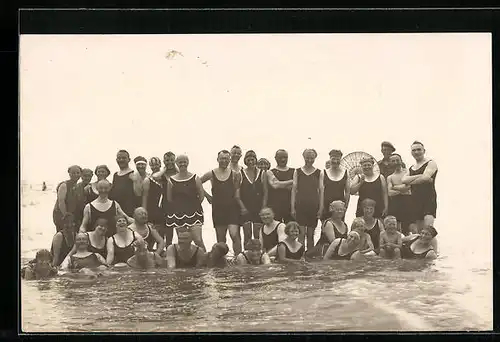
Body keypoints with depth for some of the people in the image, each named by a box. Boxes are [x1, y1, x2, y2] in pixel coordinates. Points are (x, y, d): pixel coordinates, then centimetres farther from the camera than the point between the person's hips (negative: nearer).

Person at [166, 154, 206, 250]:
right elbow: (169, 198, 8)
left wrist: (193, 205, 6)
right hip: (178, 214, 1)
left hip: (194, 213, -1)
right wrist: (179, 205, 8)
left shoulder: (195, 178, 1)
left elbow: (202, 195, 4)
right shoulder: (171, 180, 2)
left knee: (198, 240, -9)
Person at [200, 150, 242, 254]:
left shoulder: (234, 174, -1)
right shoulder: (211, 174, 1)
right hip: (218, 209, 2)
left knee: (234, 235, -13)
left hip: (232, 208, -2)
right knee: (220, 240, 8)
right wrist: (207, 196, 10)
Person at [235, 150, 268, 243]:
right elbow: (237, 193, -1)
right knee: (247, 234, -1)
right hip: (245, 208, -1)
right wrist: (242, 207, -9)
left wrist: (263, 208, -4)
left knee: (257, 235, -1)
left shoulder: (262, 173, 5)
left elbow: (265, 193, 5)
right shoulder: (240, 173, 2)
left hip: (258, 208, 1)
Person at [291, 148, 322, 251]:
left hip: (314, 206, 1)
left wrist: (321, 207, -1)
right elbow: (294, 189, 5)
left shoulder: (319, 173, 6)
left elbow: (321, 190, 5)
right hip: (300, 206, -1)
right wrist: (292, 207, -1)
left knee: (311, 234, 6)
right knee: (301, 233, -6)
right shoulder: (297, 172, 6)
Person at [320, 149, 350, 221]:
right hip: (326, 207, -1)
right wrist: (321, 207, -6)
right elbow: (321, 191, 0)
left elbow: (348, 192, 9)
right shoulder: (324, 173, 3)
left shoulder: (345, 173, 7)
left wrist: (346, 206, 2)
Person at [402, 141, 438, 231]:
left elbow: (426, 177, -16)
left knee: (428, 227, -21)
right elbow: (403, 180, 2)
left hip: (429, 198, -7)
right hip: (416, 199, 7)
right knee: (420, 229, 7)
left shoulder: (431, 163, 1)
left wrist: (410, 181, -2)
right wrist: (419, 176, -10)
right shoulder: (411, 168, 20)